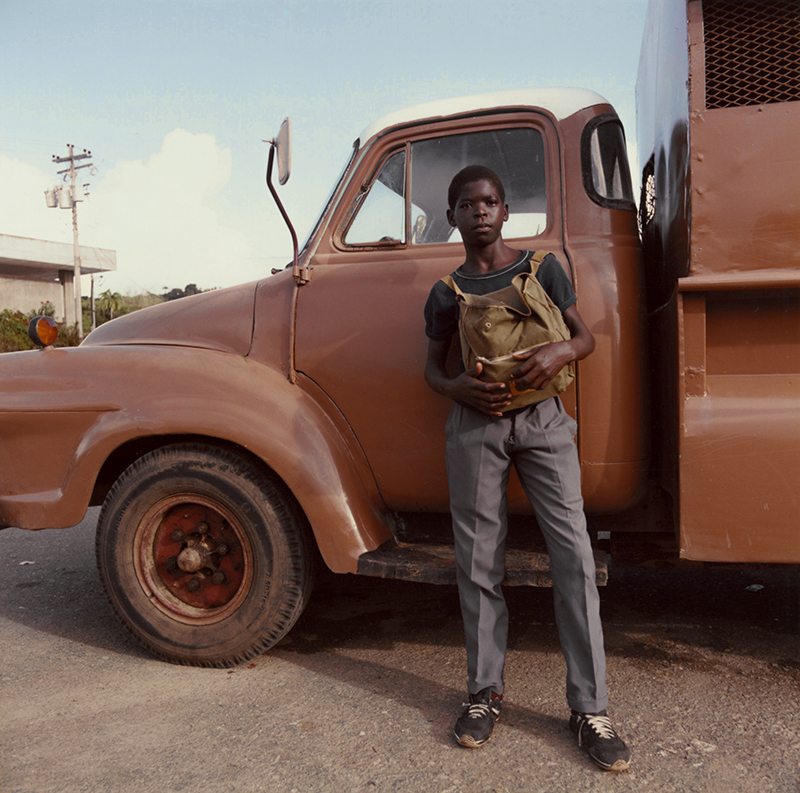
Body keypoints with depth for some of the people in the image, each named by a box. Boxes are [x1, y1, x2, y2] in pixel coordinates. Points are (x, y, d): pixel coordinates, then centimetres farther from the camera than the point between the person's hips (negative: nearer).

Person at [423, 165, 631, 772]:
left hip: (543, 419, -1)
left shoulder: (543, 268, 7)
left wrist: (560, 351, -16)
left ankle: (589, 707, 6)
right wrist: (458, 388, -11)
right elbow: (434, 368, 12)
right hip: (475, 424, 1)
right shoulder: (446, 294, 9)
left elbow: (586, 337, 7)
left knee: (574, 553, -6)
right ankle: (485, 692, 21)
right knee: (479, 561, 5)